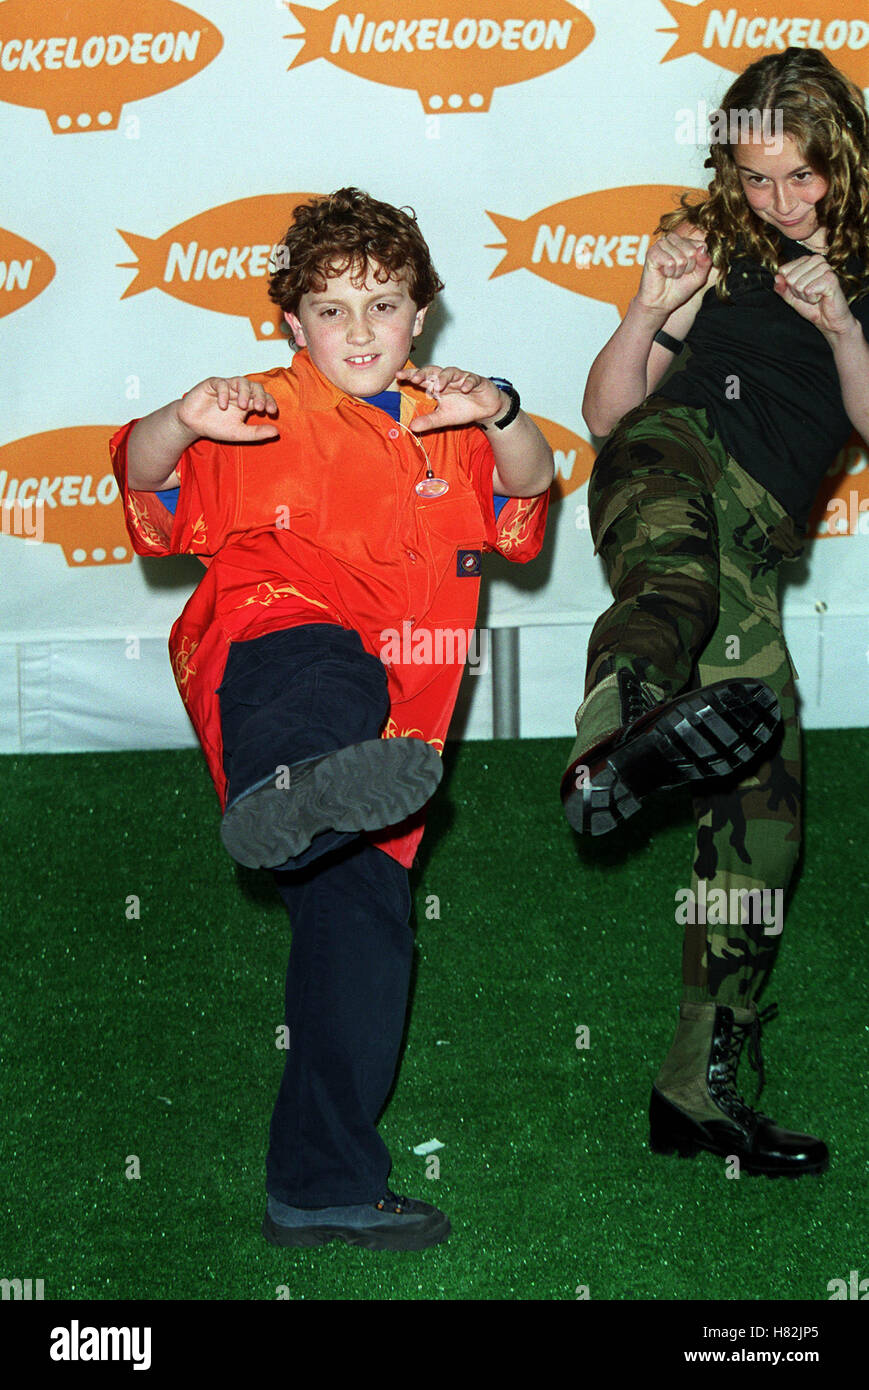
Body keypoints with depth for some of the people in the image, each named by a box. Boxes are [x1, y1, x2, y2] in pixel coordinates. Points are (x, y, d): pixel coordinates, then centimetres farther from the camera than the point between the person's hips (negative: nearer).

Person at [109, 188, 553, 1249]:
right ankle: (288, 789, -80)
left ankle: (324, 1185, 12)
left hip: (390, 717, 5)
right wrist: (180, 426, -26)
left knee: (362, 918, 3)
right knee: (328, 675, -41)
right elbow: (147, 481, -3)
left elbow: (527, 487, 8)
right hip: (268, 647, -5)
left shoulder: (440, 429, 24)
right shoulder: (265, 415, 10)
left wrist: (499, 416, -13)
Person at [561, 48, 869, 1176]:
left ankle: (702, 1086, 4)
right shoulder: (716, 250, 16)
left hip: (760, 532, 3)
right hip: (674, 454, -3)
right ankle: (615, 746, -79)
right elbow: (608, 412, 13)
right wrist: (650, 311, -4)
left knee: (762, 816, -4)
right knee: (680, 570, -42)